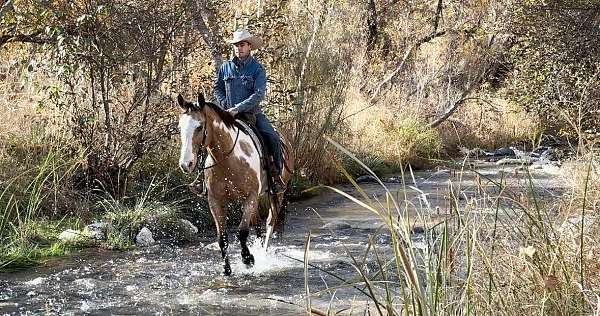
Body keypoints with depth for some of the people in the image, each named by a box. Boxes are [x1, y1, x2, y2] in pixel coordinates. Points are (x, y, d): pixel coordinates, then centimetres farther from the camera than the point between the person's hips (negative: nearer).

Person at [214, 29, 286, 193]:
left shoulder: (258, 69, -4)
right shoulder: (226, 67, 5)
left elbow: (259, 95, -14)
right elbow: (217, 88, 15)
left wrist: (238, 108, -23)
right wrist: (225, 105, -3)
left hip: (252, 113, -2)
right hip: (229, 113, 2)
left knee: (273, 138, -20)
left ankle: (277, 175, -5)